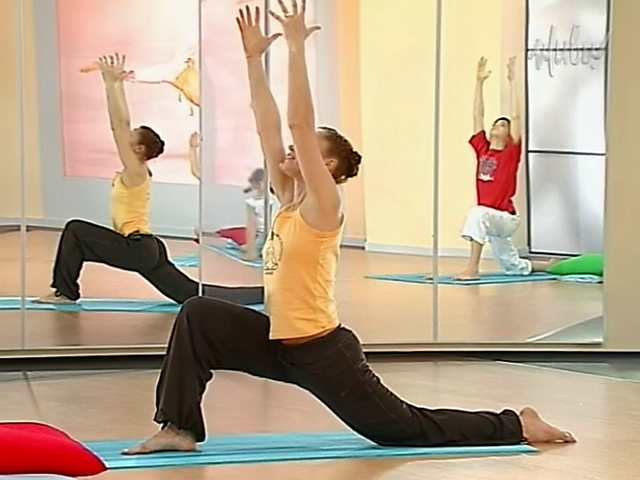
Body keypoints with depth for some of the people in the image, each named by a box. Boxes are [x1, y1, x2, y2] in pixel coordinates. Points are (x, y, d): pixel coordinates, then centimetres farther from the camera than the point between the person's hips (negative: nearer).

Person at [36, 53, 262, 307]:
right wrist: (116, 84, 18)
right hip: (145, 248, 10)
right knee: (192, 294, 7)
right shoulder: (135, 170, 13)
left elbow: (119, 125, -14)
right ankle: (263, 294, 6)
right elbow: (122, 125, 17)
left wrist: (111, 84, -12)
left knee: (75, 230, -9)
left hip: (137, 248, -10)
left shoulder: (135, 171, -9)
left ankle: (65, 292, -4)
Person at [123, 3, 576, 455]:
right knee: (198, 315, -3)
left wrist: (296, 48, -24)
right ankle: (180, 429, -1)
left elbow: (299, 123, -22)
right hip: (282, 342, 8)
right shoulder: (290, 201, 7)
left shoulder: (323, 207, -14)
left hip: (322, 349, -8)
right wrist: (254, 57, 5)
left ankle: (516, 425, 20)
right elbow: (269, 128, 5)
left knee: (408, 429, 4)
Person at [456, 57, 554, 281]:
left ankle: (473, 268, -38)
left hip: (506, 218, -7)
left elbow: (516, 117, -11)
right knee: (514, 267, 19)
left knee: (478, 213, -38)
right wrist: (480, 81, 5)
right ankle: (547, 266, 44)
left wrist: (512, 80, -11)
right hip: (491, 220, 7)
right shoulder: (482, 150, 8)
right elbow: (478, 115, 8)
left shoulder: (511, 154, -6)